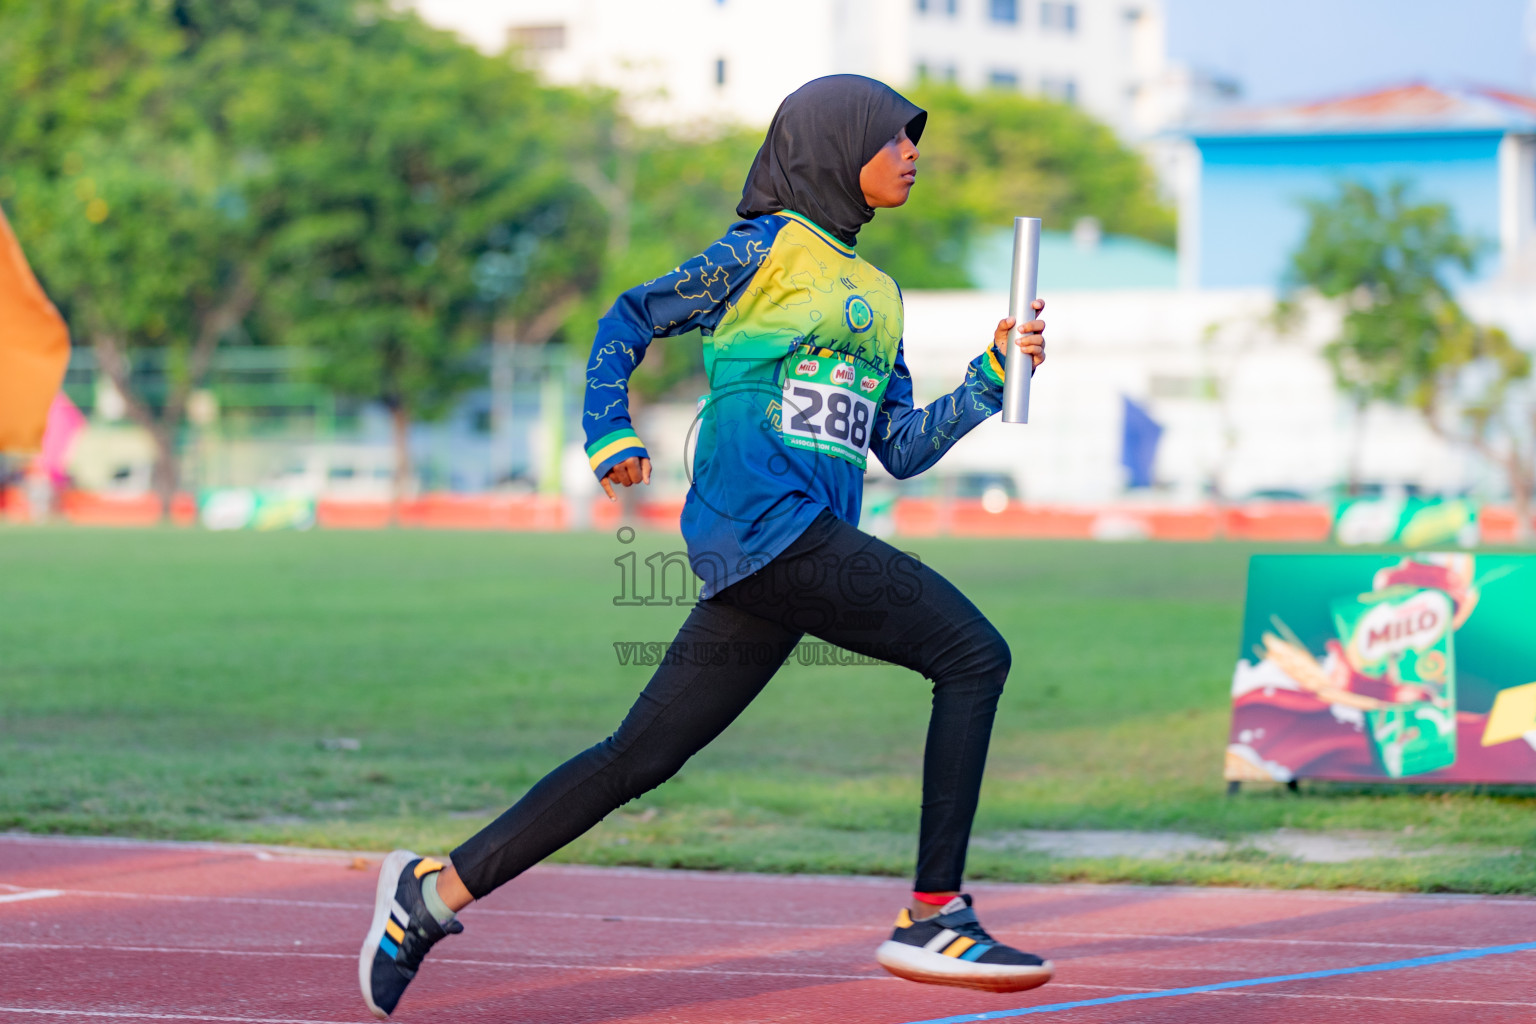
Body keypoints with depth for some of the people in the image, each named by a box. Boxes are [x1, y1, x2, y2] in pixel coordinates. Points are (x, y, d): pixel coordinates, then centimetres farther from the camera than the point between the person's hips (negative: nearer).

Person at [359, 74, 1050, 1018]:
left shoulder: (877, 295, 25)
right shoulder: (768, 248, 2)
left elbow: (903, 449, 22)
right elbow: (631, 318, 6)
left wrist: (992, 375, 11)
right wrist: (609, 435, -5)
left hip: (811, 547, 8)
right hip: (763, 523, -8)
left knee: (640, 758, 6)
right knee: (975, 655, -14)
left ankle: (435, 893, 11)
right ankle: (935, 919, -14)